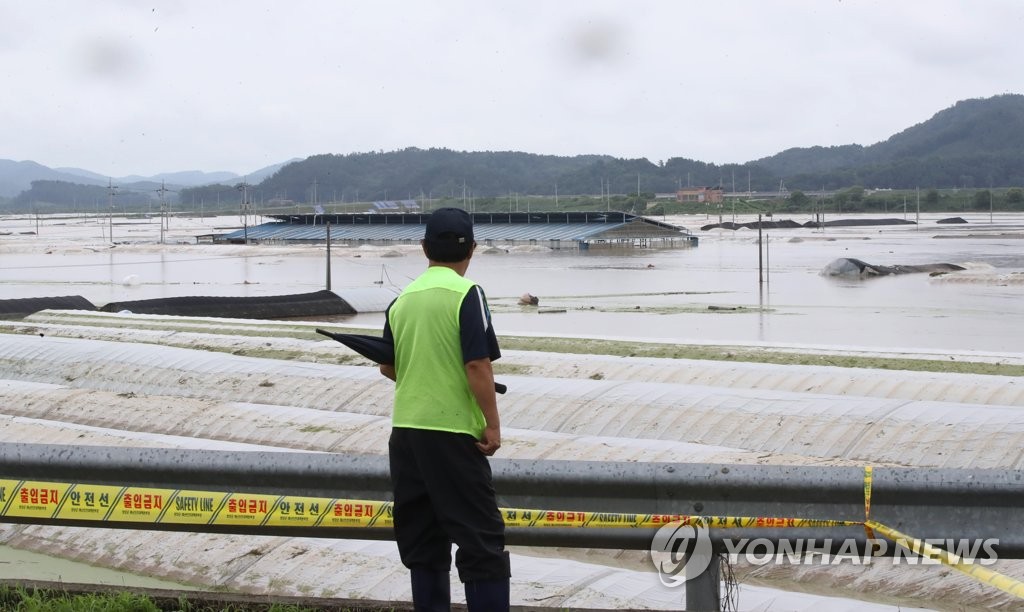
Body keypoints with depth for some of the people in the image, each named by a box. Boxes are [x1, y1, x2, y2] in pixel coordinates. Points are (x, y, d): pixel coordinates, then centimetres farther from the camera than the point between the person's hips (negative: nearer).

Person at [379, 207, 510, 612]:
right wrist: (492, 424, -9)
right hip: (452, 431, -6)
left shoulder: (401, 300, 8)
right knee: (481, 538, -2)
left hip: (405, 430, 6)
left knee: (421, 538, 12)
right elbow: (478, 365, -15)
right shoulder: (466, 293, -10)